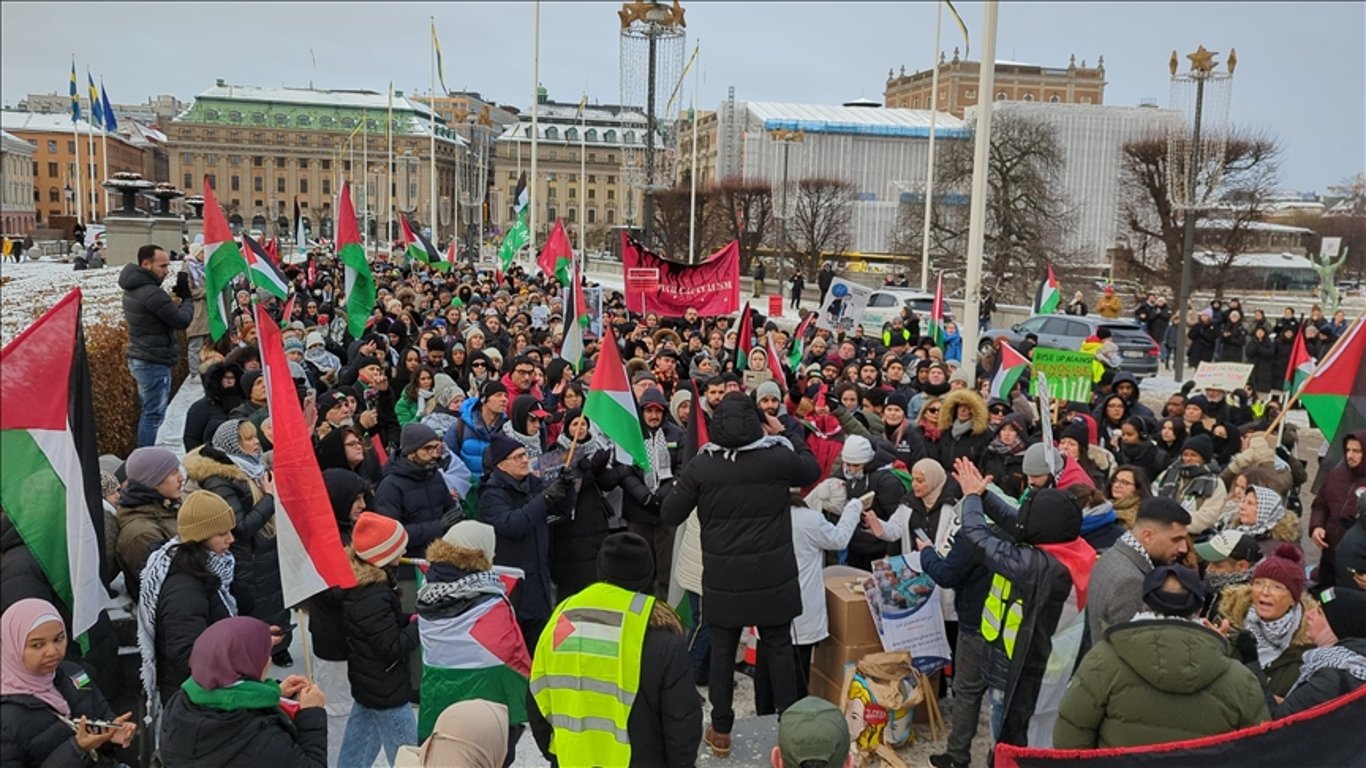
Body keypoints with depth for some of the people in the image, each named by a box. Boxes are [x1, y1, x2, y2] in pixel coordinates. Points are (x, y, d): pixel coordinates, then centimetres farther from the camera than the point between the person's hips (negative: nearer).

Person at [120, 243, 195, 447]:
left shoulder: (133, 289, 11)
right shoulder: (151, 293, -21)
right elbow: (181, 321, -17)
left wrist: (177, 297, 1)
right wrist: (187, 298, -2)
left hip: (140, 359, 10)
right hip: (154, 363, -10)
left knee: (149, 412, 19)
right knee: (154, 415, -5)